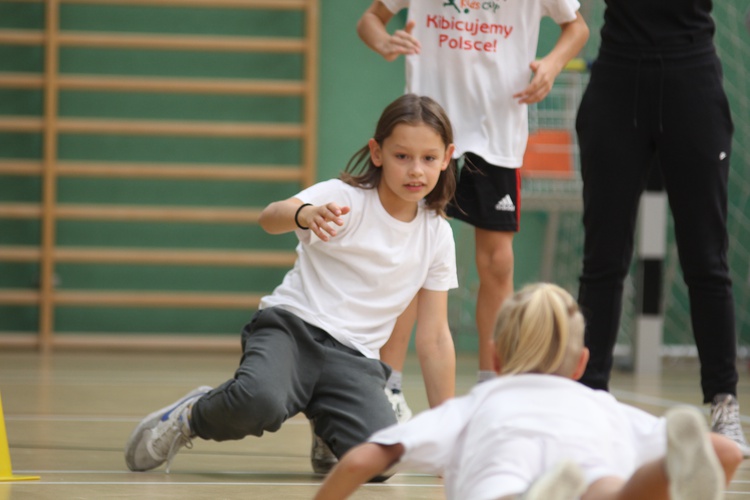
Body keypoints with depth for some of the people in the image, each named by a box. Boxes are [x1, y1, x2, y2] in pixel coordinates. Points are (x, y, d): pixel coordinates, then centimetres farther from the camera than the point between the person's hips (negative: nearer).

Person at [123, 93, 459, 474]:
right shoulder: (342, 198, -6)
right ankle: (192, 416, -2)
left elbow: (435, 336, 13)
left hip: (354, 359, 4)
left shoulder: (437, 235, 7)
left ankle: (330, 430, 12)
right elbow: (270, 217, -26)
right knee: (259, 400, -39)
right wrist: (306, 214, -51)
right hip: (292, 327, -4)